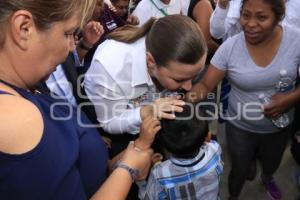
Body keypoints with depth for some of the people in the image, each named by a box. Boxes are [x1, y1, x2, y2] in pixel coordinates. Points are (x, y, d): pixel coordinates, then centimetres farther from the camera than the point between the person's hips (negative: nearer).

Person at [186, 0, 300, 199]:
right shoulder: (230, 47, -21)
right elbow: (206, 84, -19)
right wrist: (196, 92, -40)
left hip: (279, 125, 3)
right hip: (240, 127, -2)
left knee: (272, 165, 30)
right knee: (240, 171, 18)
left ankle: (267, 179, 69)